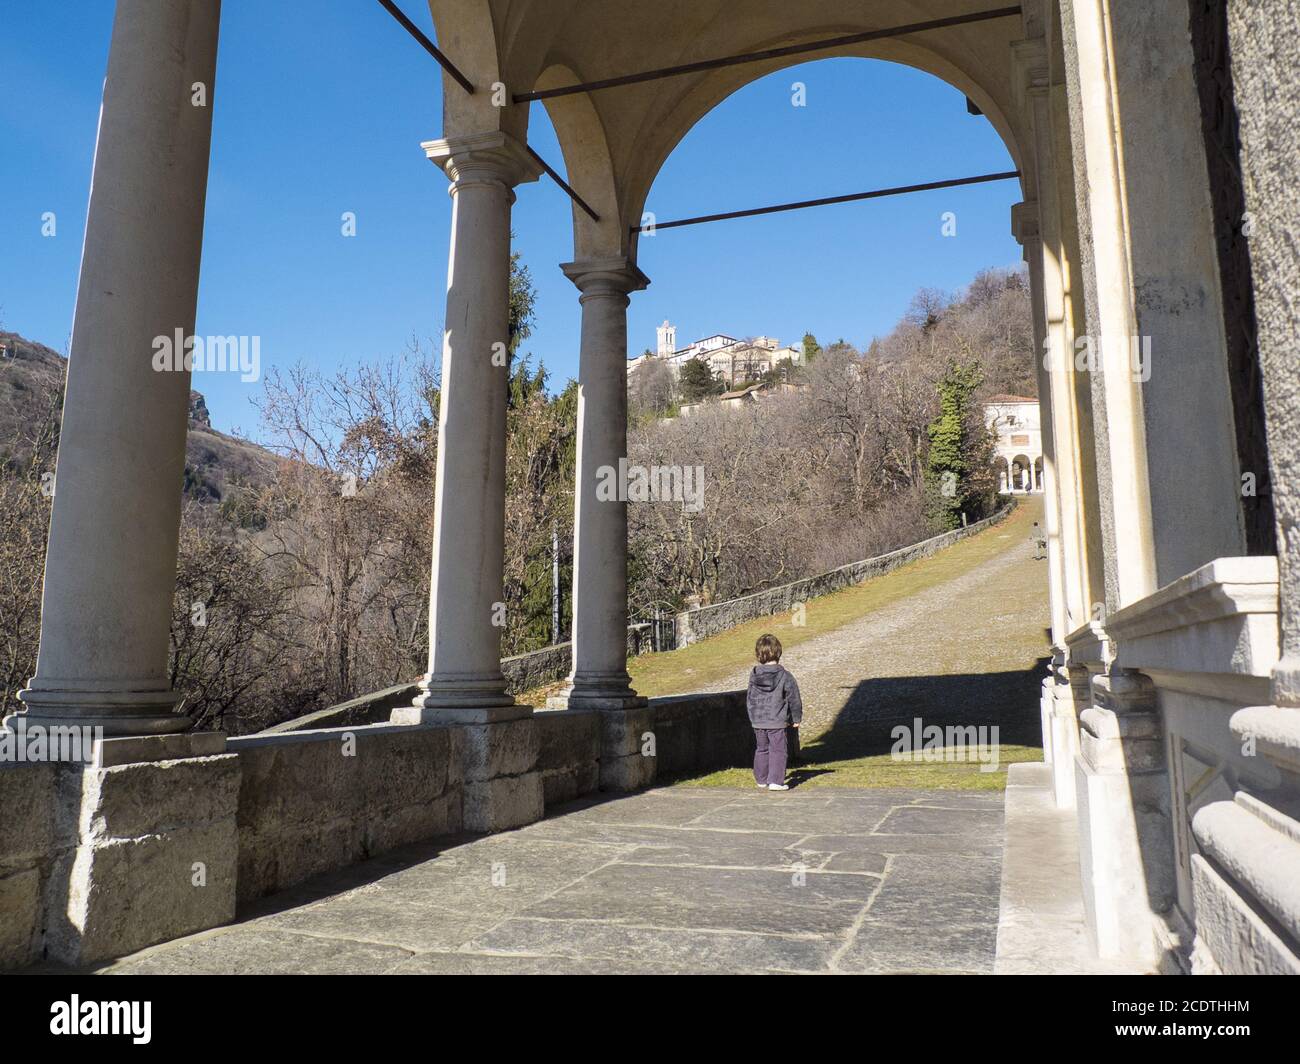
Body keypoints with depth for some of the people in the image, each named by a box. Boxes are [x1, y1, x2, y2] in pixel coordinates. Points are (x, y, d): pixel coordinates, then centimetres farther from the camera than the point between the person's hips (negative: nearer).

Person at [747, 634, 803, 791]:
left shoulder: (754, 675, 1)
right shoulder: (784, 676, -11)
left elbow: (749, 699, 10)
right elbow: (794, 699, -4)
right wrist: (796, 718, 9)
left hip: (757, 721, 4)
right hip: (777, 722, -4)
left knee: (761, 750, 16)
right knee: (777, 751, 1)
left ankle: (761, 780, 23)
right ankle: (775, 781, -3)